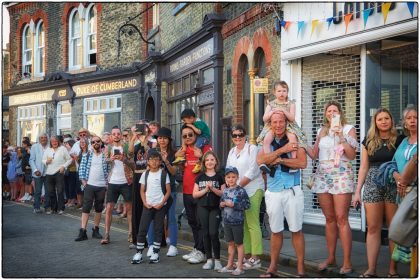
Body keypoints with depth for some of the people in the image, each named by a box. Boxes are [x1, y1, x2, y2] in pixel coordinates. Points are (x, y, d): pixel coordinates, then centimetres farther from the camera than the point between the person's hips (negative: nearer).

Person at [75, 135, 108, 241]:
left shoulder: (106, 156, 4)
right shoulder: (86, 155, 5)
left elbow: (108, 169, 4)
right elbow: (81, 168, 2)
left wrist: (107, 182, -4)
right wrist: (83, 181, -6)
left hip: (102, 186, 1)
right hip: (89, 185, -1)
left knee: (99, 209, 8)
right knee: (86, 208, -5)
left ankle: (96, 230, 18)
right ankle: (82, 232, -6)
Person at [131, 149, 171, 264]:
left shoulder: (164, 174, -2)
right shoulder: (145, 174, 6)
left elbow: (168, 191, -2)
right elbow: (142, 191, 9)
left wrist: (162, 203, -11)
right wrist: (145, 203, -5)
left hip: (160, 206, -2)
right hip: (147, 206, 2)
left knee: (158, 230, 5)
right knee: (142, 229, -2)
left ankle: (155, 253, 12)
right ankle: (139, 253, 4)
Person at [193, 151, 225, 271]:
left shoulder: (219, 177, 3)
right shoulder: (200, 177, 8)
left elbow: (223, 193, -2)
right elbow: (194, 194, 3)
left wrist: (213, 188, -15)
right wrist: (205, 189, -11)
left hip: (215, 208, -2)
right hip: (202, 208, 2)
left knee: (213, 233, -10)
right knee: (205, 234, 5)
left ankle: (217, 260, 1)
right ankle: (209, 260, 14)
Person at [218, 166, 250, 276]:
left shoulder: (241, 191, -12)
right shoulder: (225, 191, 6)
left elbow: (246, 205, -16)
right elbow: (221, 202, 17)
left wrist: (233, 204, -21)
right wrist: (222, 204, -6)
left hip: (237, 221, -5)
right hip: (227, 221, 6)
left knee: (239, 243, 5)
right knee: (230, 243, 16)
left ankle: (240, 267, 12)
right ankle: (229, 265, 26)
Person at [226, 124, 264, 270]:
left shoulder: (252, 149, -5)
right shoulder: (232, 151, 17)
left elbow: (252, 172, -12)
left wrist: (238, 186, -12)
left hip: (252, 190, -7)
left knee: (252, 224, -9)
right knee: (242, 224, 8)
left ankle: (255, 258, -6)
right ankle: (246, 255, 15)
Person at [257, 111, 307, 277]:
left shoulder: (294, 140, -1)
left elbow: (302, 163, -13)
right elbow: (260, 160, -12)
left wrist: (279, 160, -13)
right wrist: (282, 150, -18)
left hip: (292, 190, -3)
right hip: (273, 192, 3)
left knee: (296, 230, 1)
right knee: (275, 231, 12)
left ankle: (301, 269, 7)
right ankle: (273, 267, 21)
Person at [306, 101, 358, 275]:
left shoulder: (348, 128, 4)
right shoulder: (321, 131, 18)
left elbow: (352, 155, -4)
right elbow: (314, 155, 17)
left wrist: (341, 136, -11)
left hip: (341, 175, -5)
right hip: (322, 176, 5)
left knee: (341, 219, -10)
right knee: (329, 219, 7)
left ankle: (347, 262, -8)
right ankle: (331, 258, 15)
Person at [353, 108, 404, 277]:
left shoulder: (399, 140, 4)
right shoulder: (369, 141, 11)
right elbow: (364, 167, 12)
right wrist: (357, 191, 7)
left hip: (394, 186, -2)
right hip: (372, 186, 2)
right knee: (373, 228, 1)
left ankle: (393, 269, 10)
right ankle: (371, 270, 3)